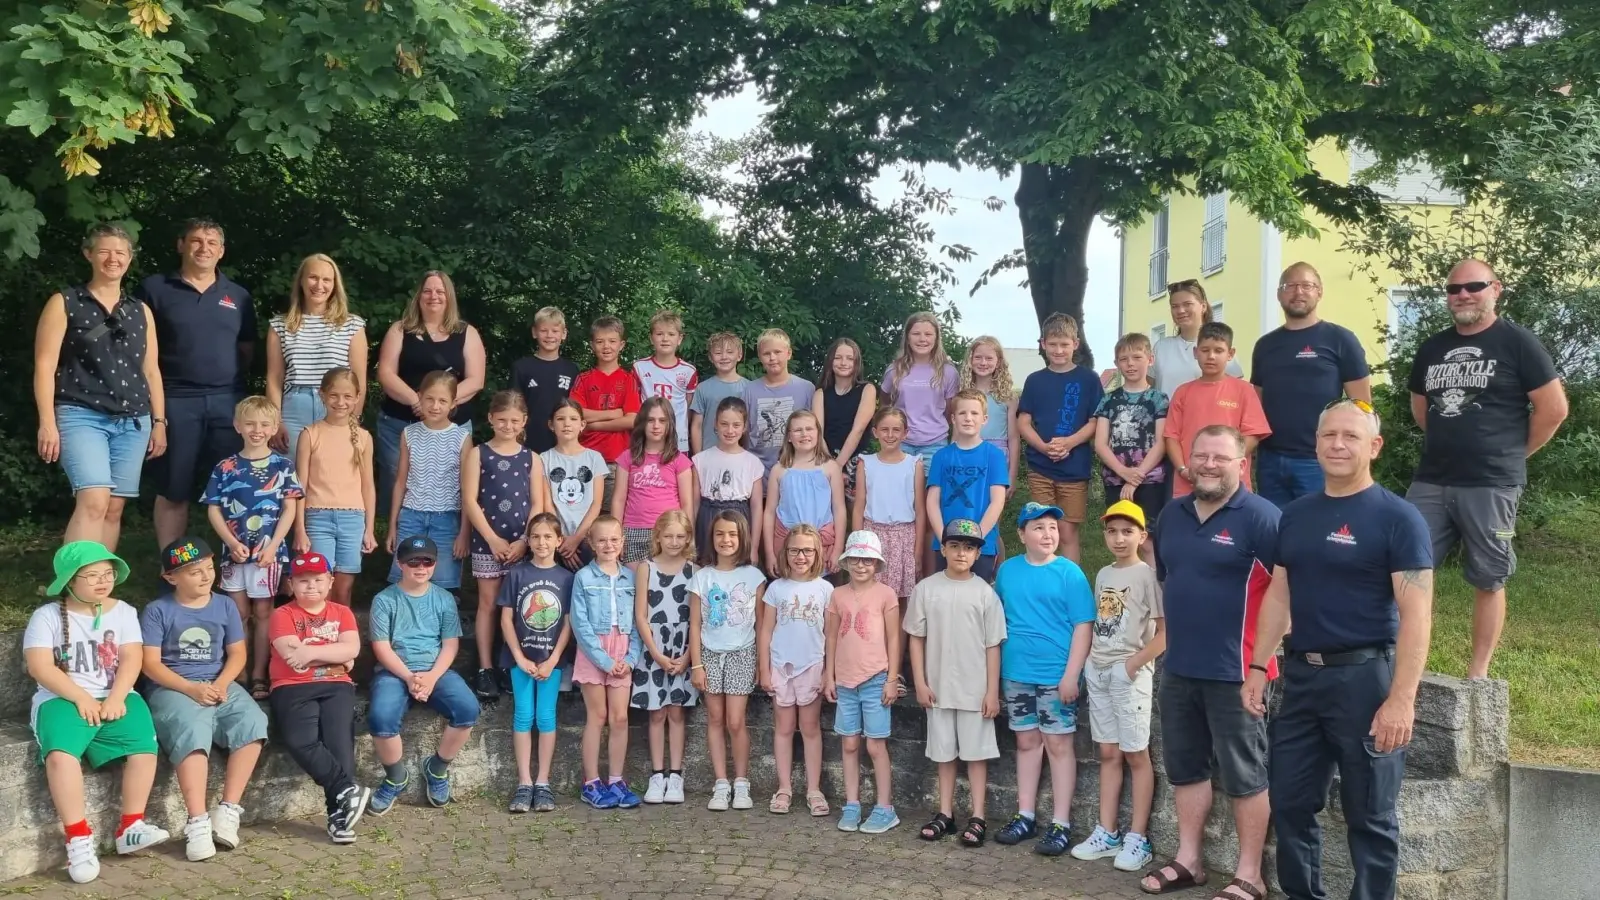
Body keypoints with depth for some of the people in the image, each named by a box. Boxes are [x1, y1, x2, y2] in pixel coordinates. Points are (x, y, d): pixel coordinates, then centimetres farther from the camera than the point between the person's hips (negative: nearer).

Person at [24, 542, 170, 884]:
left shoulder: (123, 611, 10)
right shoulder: (47, 616, 3)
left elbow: (132, 658, 1)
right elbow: (40, 667, -7)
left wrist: (116, 698, -15)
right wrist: (82, 698, -16)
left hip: (115, 696, 2)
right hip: (63, 699, -2)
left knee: (144, 746, -24)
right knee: (60, 753, -33)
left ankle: (130, 827, -10)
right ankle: (78, 838, -28)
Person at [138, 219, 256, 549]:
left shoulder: (238, 296, 13)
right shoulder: (155, 288, 4)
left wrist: (230, 378, 3)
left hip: (227, 401, 3)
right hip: (175, 400, -2)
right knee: (173, 493, 4)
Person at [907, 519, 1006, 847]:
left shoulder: (985, 593, -4)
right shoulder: (926, 589, 0)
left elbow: (993, 646, -3)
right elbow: (916, 638, 3)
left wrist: (992, 691, -6)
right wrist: (920, 683, -2)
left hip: (976, 690, -2)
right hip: (938, 687, 2)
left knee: (976, 752, 4)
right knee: (944, 752, 12)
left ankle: (977, 817, 11)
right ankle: (945, 813, 22)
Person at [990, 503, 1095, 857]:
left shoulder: (1069, 573, -6)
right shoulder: (1007, 571, 5)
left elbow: (1083, 626, -9)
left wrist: (1071, 674, -15)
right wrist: (995, 670, 9)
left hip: (1056, 675, -4)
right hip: (1016, 674, 4)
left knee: (1058, 745, 2)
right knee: (1027, 741, 13)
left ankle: (1060, 824, 7)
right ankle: (1025, 816, 22)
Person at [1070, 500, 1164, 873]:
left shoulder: (1147, 575, -8)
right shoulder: (1103, 575, 12)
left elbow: (1166, 630, -12)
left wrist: (1135, 662, -16)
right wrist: (1089, 661, 7)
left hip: (1129, 673, -7)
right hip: (1098, 671, 7)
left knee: (1135, 754, 0)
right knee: (1108, 753, 11)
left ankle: (1137, 838, 6)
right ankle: (1107, 833, 17)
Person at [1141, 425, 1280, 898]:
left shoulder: (1261, 518, -13)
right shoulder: (1171, 514, 8)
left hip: (1234, 670, -7)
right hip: (1178, 667, 7)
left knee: (1243, 775, 4)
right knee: (1186, 767, 16)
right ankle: (1188, 860, 28)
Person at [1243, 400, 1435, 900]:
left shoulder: (1398, 518, -9)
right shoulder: (1295, 515, 10)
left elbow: (1416, 615, -14)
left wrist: (1401, 698, -21)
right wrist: (1258, 667, 8)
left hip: (1365, 676, -6)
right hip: (1301, 674, 6)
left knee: (1369, 815, 6)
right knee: (1290, 803, 12)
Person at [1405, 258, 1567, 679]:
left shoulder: (1517, 342, -4)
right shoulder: (1432, 348, 12)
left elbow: (1554, 408, -6)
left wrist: (1512, 453, 0)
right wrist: (1451, 443, 15)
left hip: (1491, 485, -5)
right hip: (1430, 482, 5)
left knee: (1487, 581, 3)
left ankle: (1478, 673, 11)